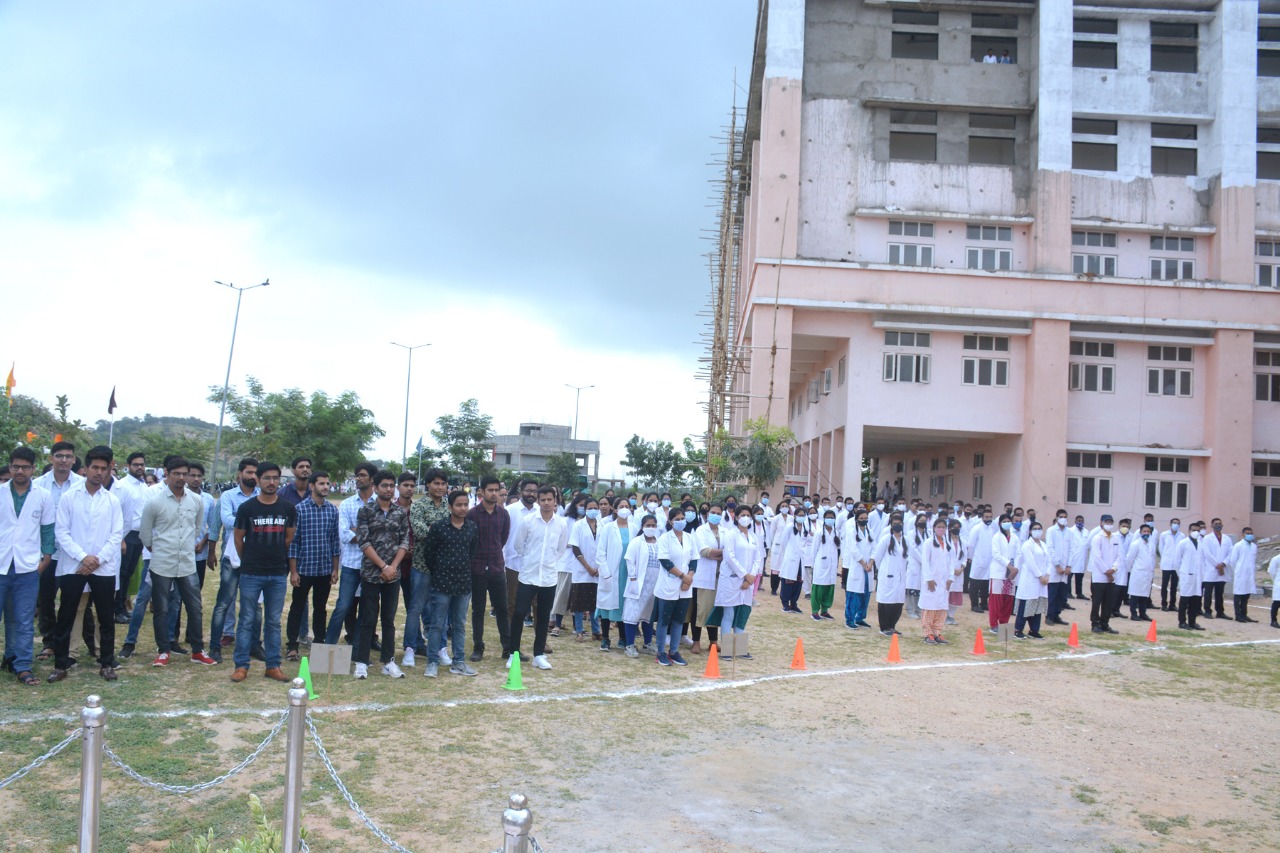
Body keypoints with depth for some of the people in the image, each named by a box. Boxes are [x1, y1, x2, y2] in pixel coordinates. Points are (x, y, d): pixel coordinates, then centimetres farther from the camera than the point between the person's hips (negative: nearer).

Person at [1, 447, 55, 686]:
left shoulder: (43, 497, 3)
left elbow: (48, 530, 8)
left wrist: (46, 558, 1)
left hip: (27, 568, 0)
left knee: (24, 621, 4)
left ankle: (22, 666, 11)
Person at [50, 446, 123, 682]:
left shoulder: (113, 501, 5)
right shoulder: (68, 497, 1)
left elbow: (117, 534, 1)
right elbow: (61, 532, -3)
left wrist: (98, 559, -11)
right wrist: (82, 557, -13)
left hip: (104, 568, 1)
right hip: (73, 566, -1)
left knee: (106, 618, 6)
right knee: (65, 618, 4)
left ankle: (106, 663, 17)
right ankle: (61, 665, 16)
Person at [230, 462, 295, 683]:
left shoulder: (288, 509, 3)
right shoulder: (247, 508, -4)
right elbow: (238, 538, 5)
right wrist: (249, 561, 12)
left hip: (278, 575, 2)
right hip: (251, 574, -2)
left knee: (273, 621, 8)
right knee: (247, 620, 3)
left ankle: (273, 666, 14)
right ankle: (241, 666, 10)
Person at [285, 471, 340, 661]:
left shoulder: (333, 510, 5)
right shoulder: (300, 509, -6)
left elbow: (335, 540, 9)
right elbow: (293, 541, -6)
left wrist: (335, 569, 6)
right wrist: (293, 571, -8)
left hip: (325, 569, 3)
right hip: (304, 568, -3)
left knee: (321, 609, 13)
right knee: (297, 608, 4)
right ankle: (292, 647, 12)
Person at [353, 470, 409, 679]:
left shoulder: (401, 513, 7)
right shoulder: (365, 511, -2)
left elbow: (404, 542, 4)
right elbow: (363, 542, -8)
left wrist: (393, 566, -9)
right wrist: (383, 566, -14)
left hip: (393, 575, 3)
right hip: (370, 574, -3)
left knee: (389, 620, 9)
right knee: (368, 619, 1)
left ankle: (388, 662, 16)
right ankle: (361, 662, 9)